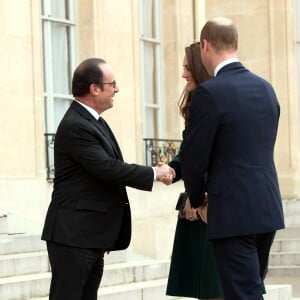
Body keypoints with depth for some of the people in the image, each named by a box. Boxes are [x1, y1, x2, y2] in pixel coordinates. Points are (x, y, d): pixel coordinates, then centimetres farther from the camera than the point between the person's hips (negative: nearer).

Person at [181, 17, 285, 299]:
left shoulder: (209, 92, -13)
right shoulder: (266, 88, 9)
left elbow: (194, 157, -10)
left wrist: (196, 199, 9)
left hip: (234, 211, -7)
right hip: (268, 207, 7)